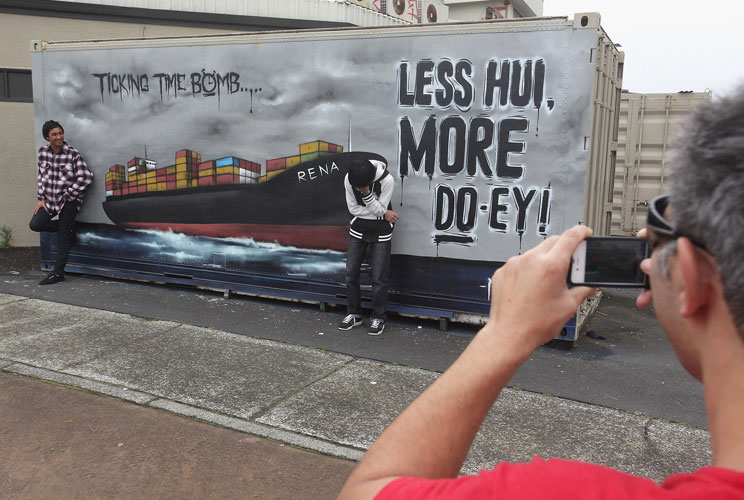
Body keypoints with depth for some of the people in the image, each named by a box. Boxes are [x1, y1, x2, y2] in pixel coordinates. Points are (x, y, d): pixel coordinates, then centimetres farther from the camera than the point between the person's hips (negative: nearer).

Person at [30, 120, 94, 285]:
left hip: (69, 200, -5)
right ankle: (68, 228, 17)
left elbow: (86, 176, -13)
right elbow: (41, 176, 11)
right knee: (35, 224, -9)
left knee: (63, 237, -3)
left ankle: (58, 273, 4)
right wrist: (41, 198, 5)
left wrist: (69, 195, -11)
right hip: (49, 199, 5)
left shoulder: (73, 153, -12)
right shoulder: (43, 151, 3)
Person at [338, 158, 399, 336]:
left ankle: (378, 318, 11)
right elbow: (353, 208, -10)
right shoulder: (349, 179, -15)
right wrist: (383, 214, -15)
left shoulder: (387, 180, -24)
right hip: (358, 230, 3)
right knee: (351, 273, 4)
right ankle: (354, 314, 19)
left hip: (380, 233, -3)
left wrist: (366, 193, -35)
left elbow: (379, 210, -20)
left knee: (379, 277, -3)